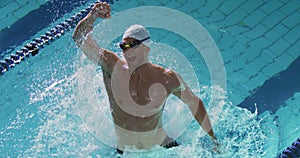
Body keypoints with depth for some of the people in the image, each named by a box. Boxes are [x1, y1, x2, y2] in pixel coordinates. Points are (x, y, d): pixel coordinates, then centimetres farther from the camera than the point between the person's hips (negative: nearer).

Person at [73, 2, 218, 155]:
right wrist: (92, 16, -38)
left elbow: (194, 104, 0)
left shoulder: (167, 78, -15)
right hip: (124, 149, 1)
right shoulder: (112, 67, -15)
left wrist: (212, 138, 4)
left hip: (159, 145, 0)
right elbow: (80, 39, -19)